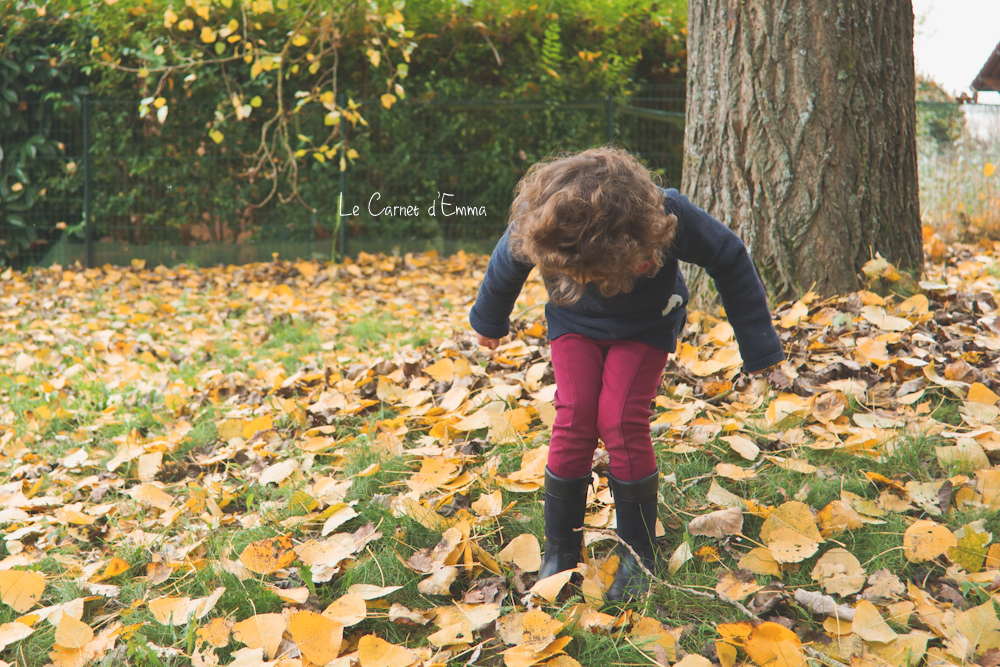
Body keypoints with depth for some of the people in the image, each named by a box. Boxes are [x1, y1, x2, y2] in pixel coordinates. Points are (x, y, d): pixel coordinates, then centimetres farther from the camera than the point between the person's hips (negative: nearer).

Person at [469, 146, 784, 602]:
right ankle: (560, 550, 2)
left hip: (645, 326, -2)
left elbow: (729, 258, -18)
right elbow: (504, 270, -6)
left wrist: (756, 342, -9)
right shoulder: (535, 223, -32)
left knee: (622, 423, -18)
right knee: (573, 421, -15)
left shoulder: (669, 218, -38)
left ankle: (638, 556, -3)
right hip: (574, 323, 2)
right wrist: (488, 321, 13)